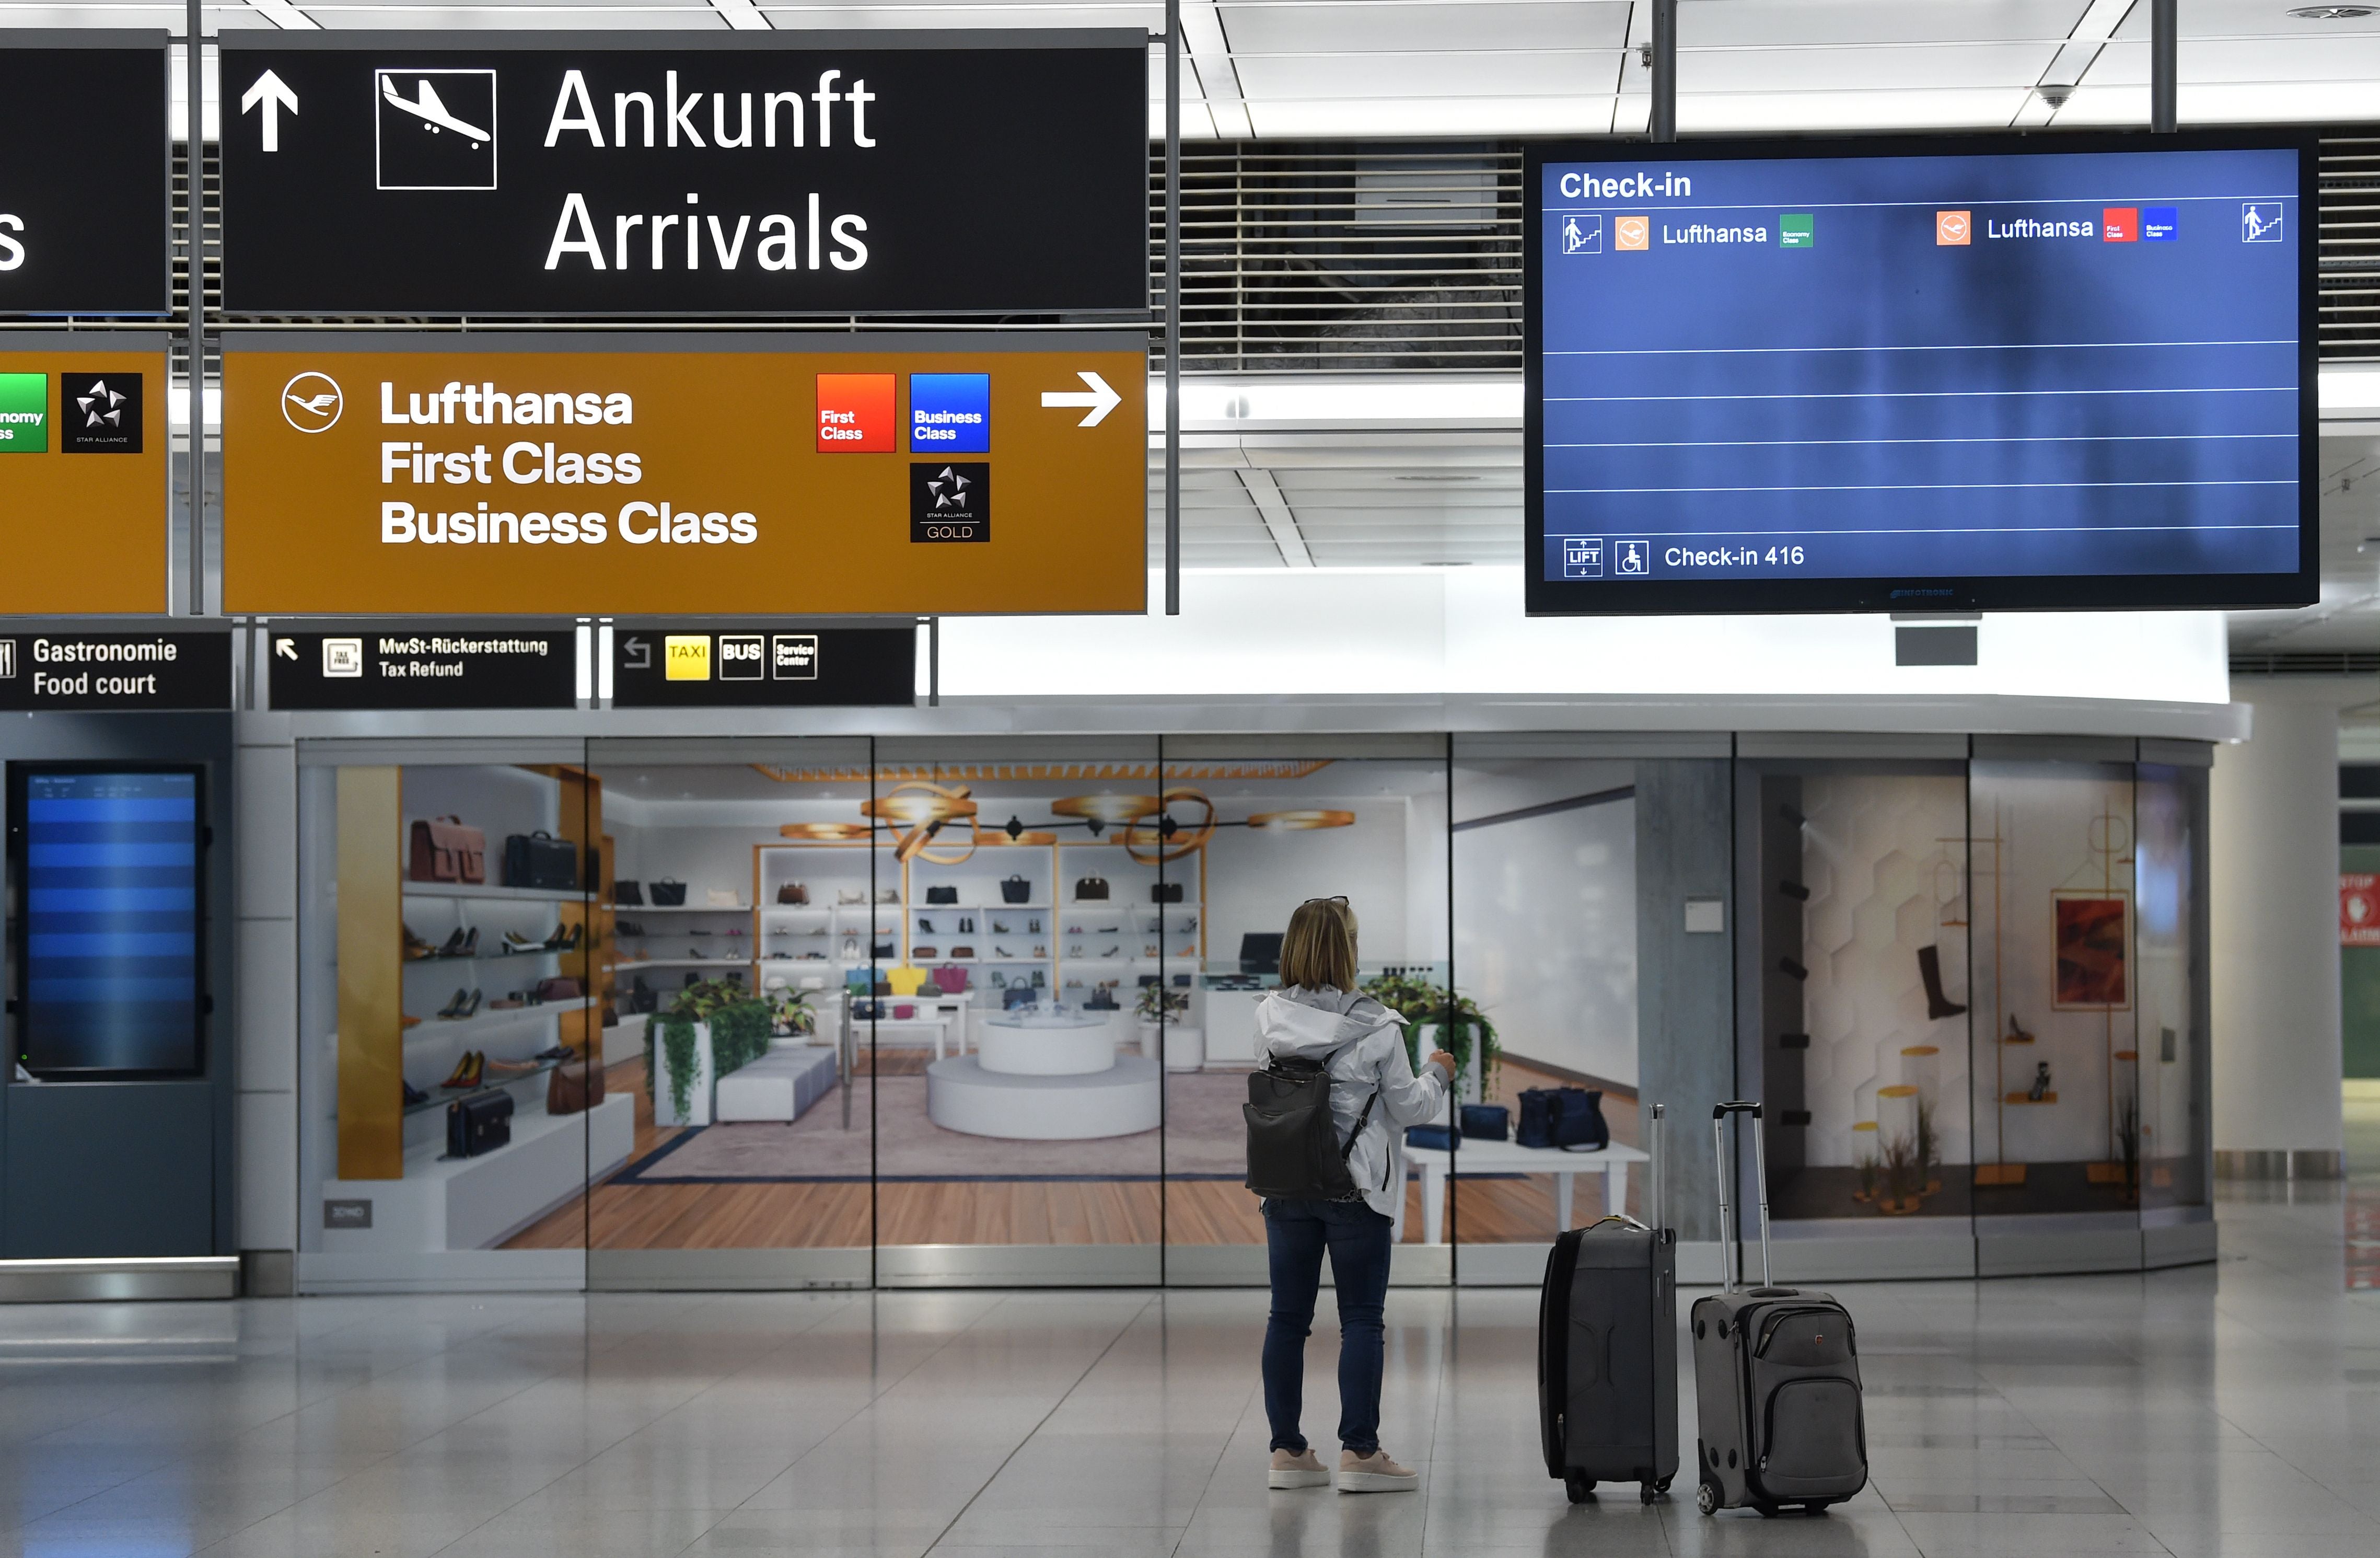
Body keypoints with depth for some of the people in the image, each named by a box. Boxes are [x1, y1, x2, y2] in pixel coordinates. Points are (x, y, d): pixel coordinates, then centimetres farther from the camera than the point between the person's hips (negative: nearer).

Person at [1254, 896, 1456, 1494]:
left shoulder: (1269, 1022, -2)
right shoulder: (1375, 1028, -13)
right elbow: (1408, 1108, -6)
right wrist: (1436, 1075, 14)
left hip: (1286, 1190, 4)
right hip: (1354, 1191, -4)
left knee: (1288, 1317, 9)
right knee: (1361, 1320, 3)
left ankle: (1287, 1450, 13)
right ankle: (1359, 1451, 1)